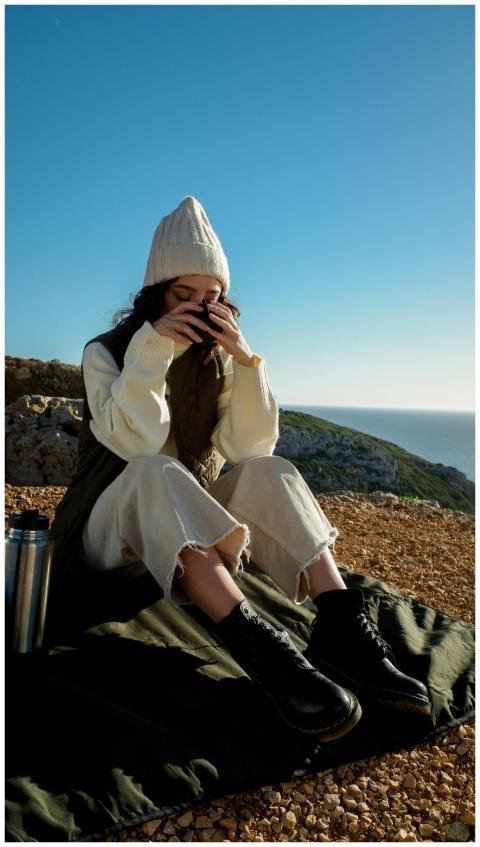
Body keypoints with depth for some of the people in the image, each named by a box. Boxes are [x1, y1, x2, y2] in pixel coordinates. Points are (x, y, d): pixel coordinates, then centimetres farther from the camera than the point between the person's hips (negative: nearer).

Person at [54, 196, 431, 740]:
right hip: (116, 527, -3)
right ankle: (255, 644, -48)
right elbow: (135, 444, -21)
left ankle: (340, 631, -35)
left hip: (200, 526, 3)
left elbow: (252, 447, -8)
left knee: (270, 473, -24)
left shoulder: (219, 359, 5)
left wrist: (245, 361, -18)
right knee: (157, 473, -36)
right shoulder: (105, 352, -4)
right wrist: (152, 349, -26)